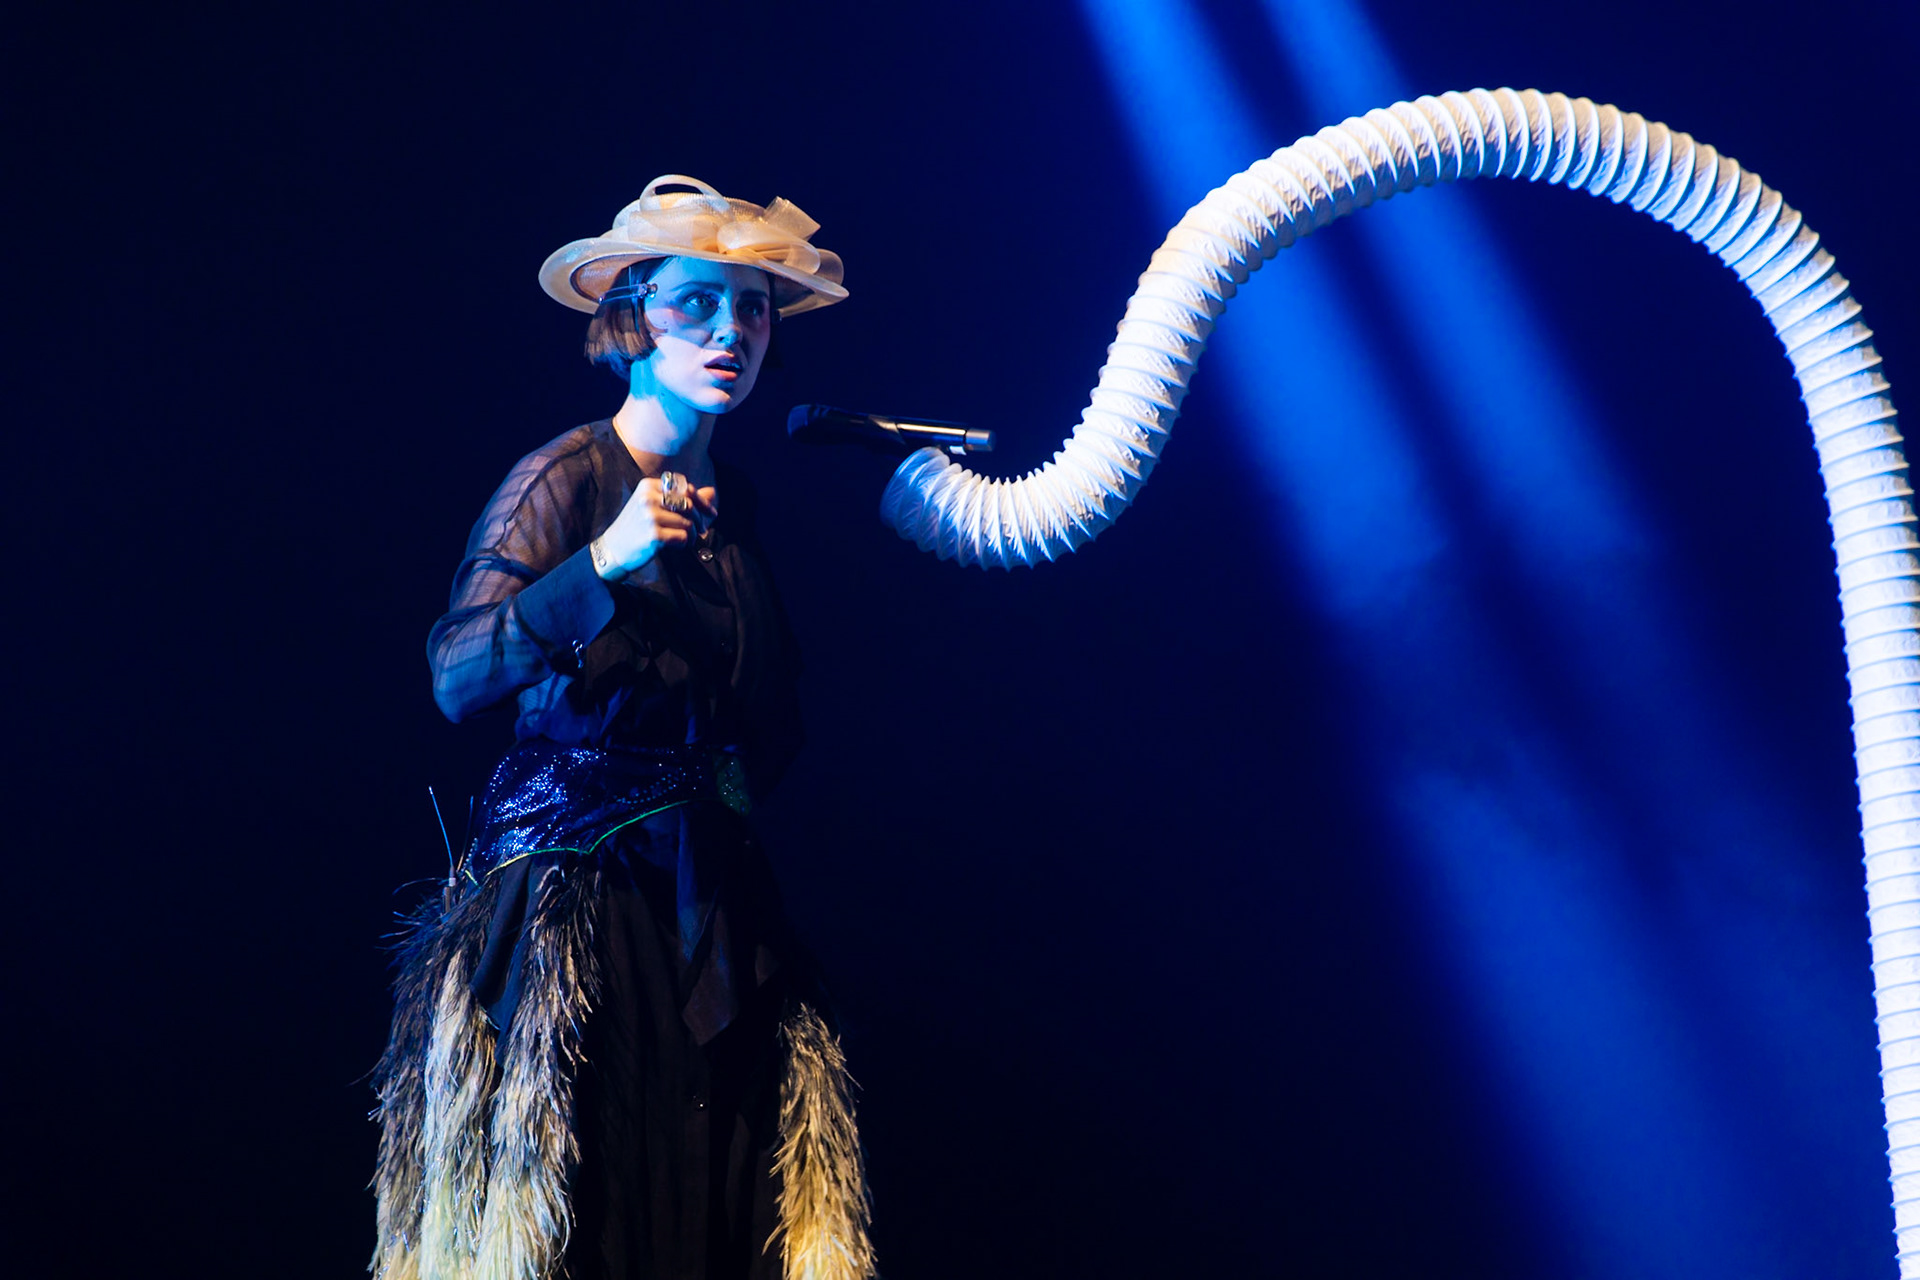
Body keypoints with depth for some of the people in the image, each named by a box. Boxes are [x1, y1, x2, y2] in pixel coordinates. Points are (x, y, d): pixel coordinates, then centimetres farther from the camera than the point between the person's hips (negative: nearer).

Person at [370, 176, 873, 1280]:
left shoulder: (736, 502, 11)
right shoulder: (565, 479, -8)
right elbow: (458, 679, -22)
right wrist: (605, 562, -31)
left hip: (709, 889, 6)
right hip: (572, 880, -6)